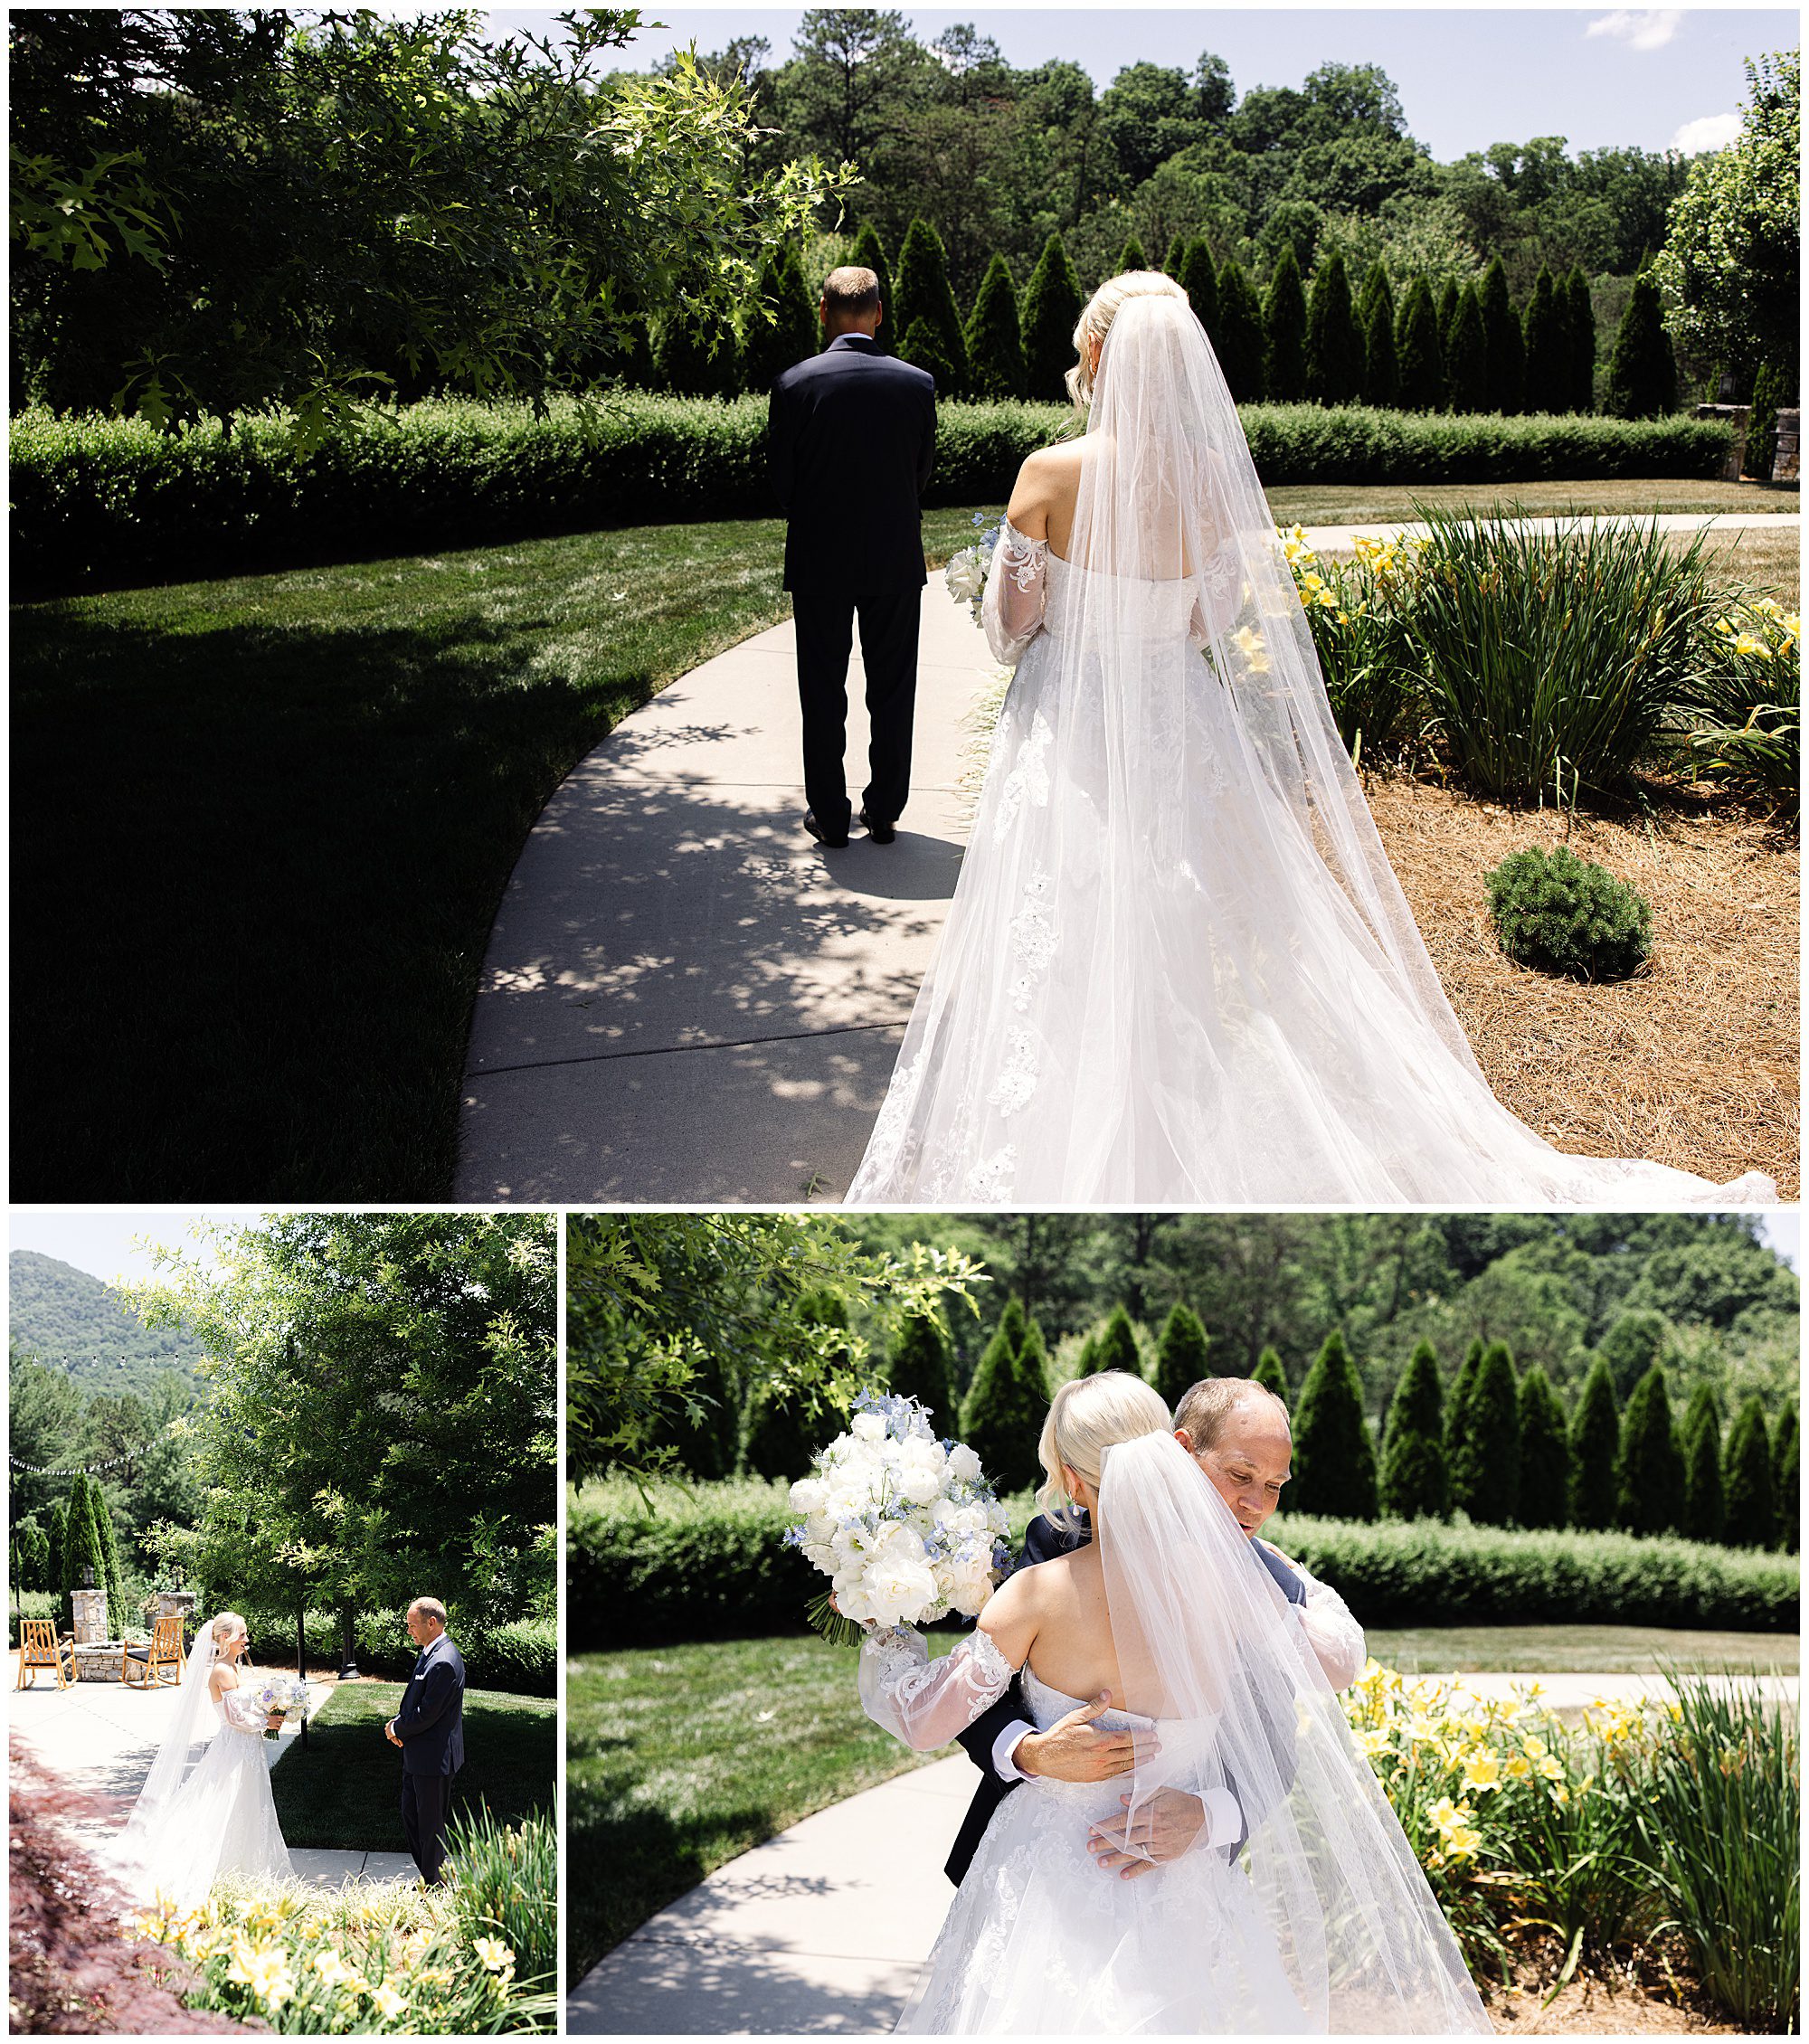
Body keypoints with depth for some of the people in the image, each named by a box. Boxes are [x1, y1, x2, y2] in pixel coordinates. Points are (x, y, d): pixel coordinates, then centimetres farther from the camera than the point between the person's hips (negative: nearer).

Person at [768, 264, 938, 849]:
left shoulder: (793, 385, -11)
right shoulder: (917, 384, -6)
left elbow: (781, 478, -3)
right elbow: (923, 473, 4)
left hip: (819, 560, -1)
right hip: (896, 559, 1)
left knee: (823, 693, 9)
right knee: (893, 691, 12)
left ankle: (829, 817, 14)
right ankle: (884, 812, 19)